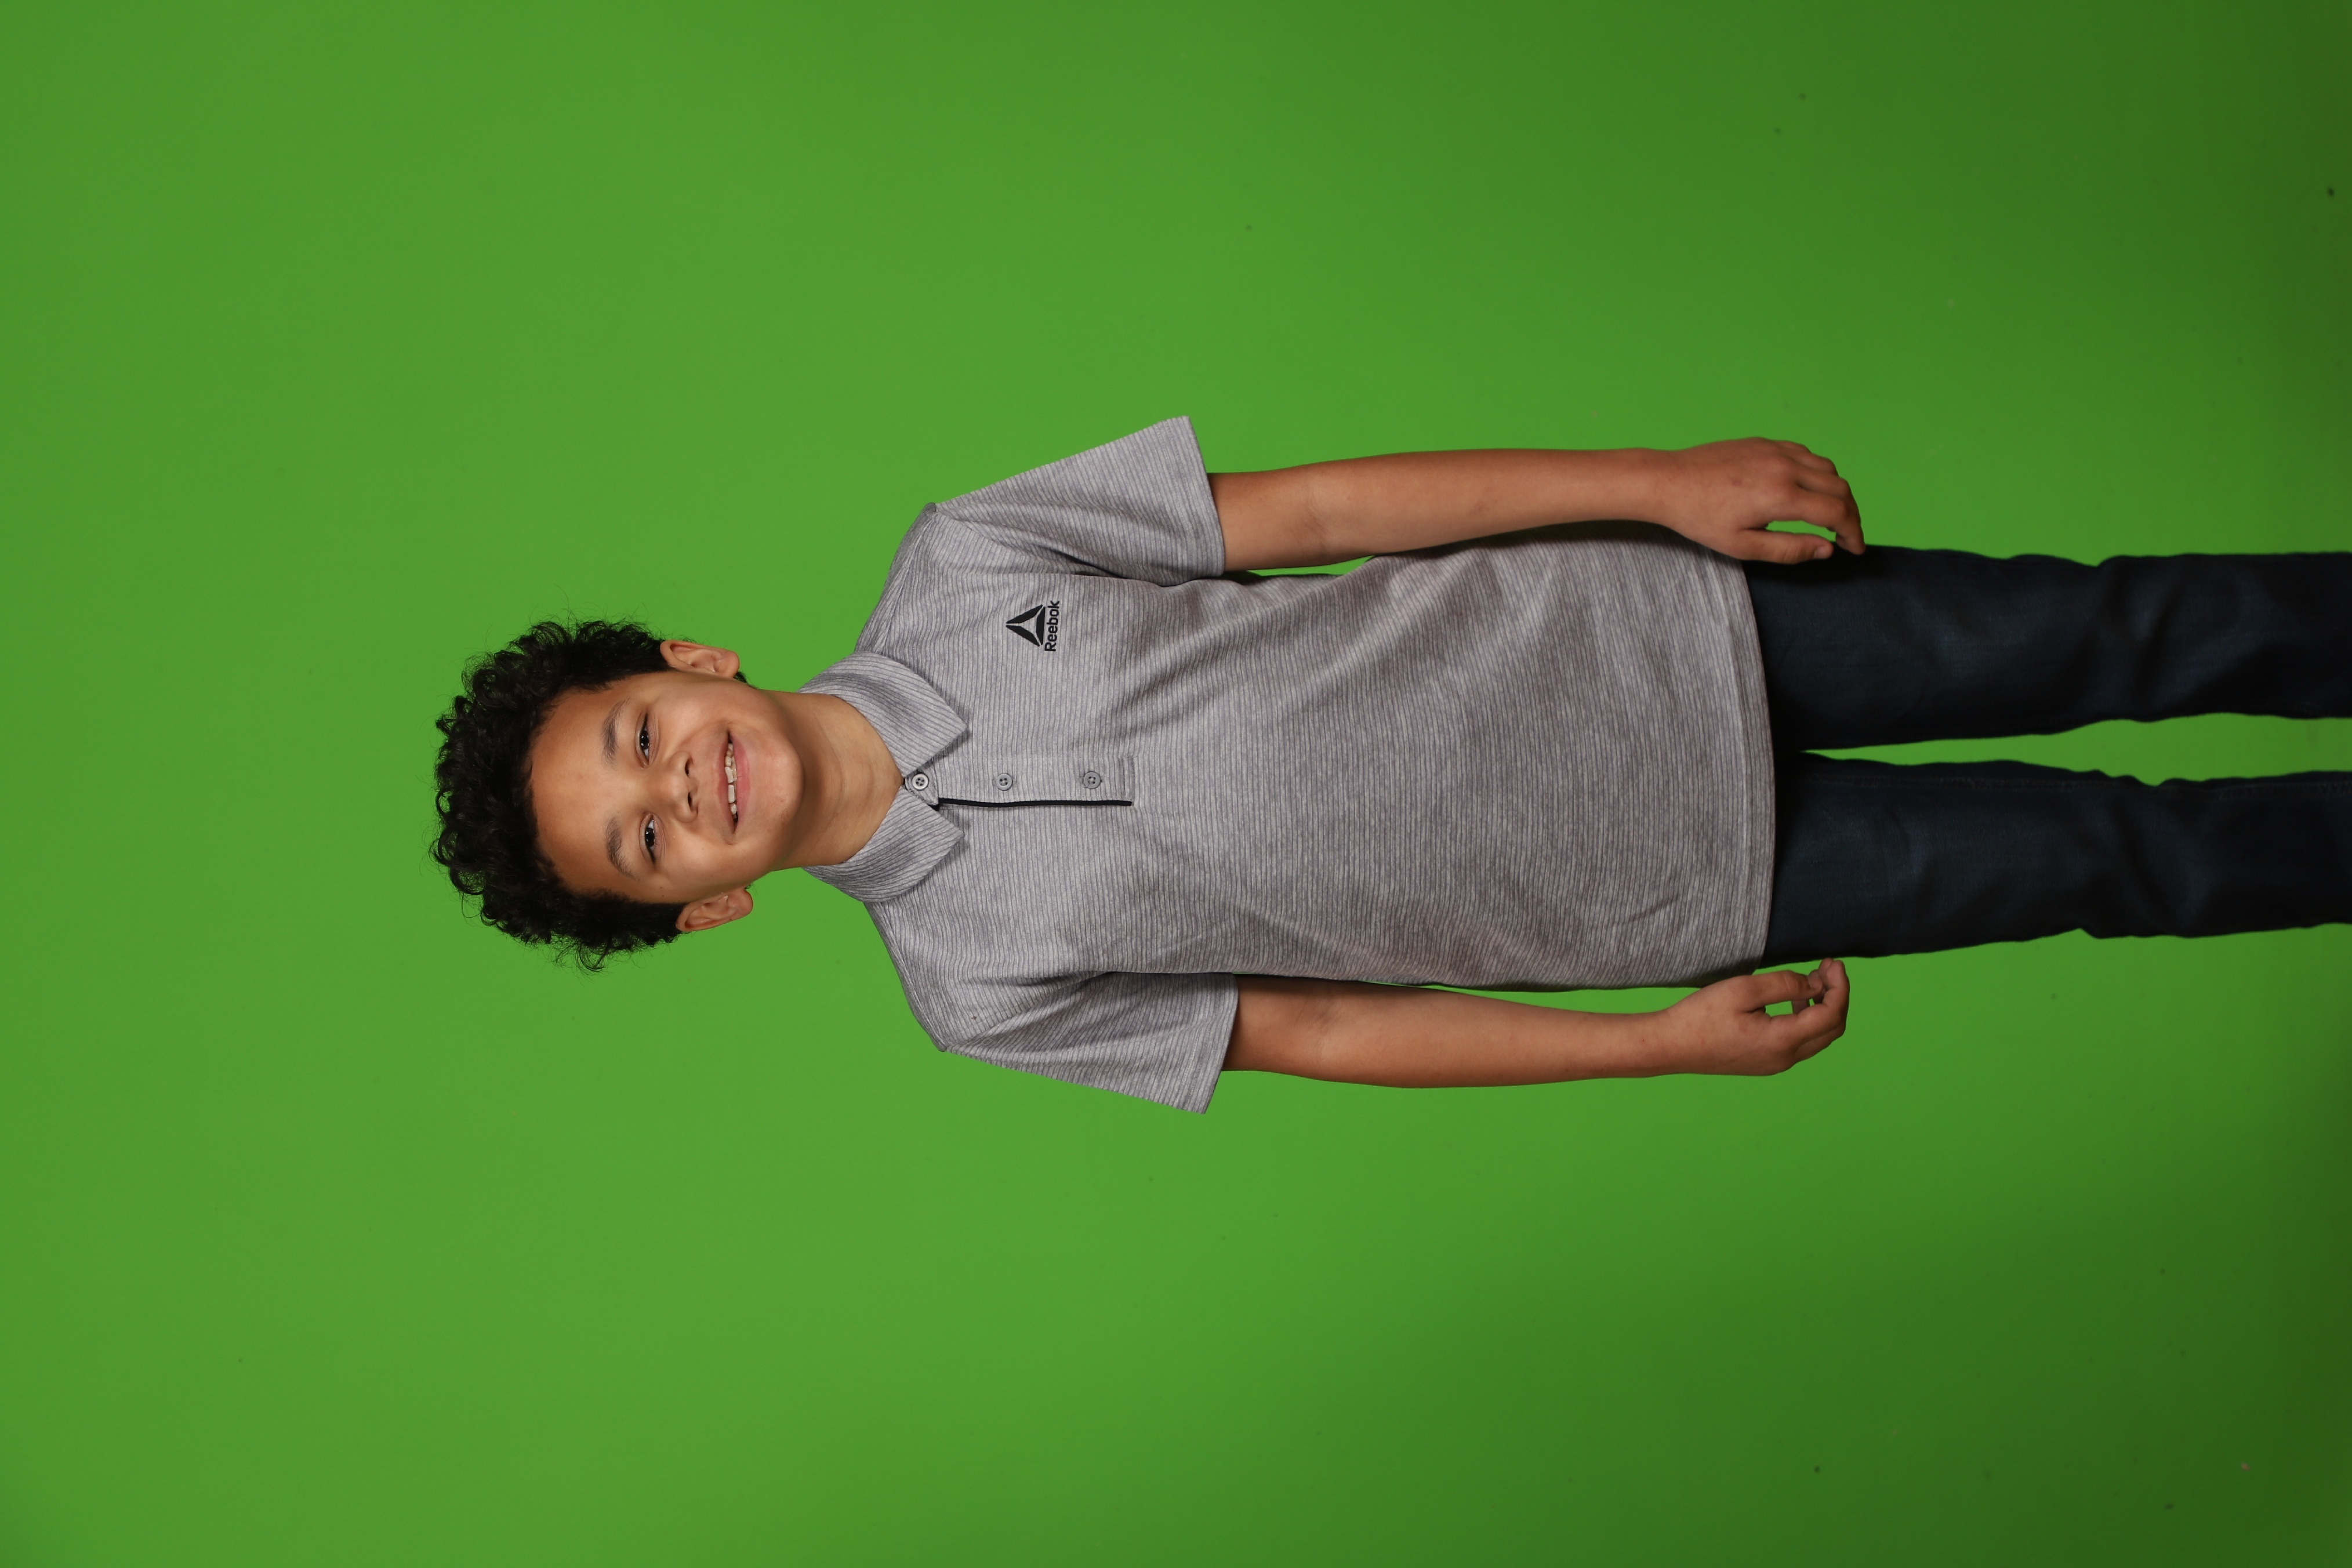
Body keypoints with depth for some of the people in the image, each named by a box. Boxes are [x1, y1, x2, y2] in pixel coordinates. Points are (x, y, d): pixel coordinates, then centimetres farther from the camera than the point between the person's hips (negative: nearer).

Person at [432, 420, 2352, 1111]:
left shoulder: (956, 565, -10)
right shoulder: (977, 979, -11)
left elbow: (1310, 509, -8)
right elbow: (1308, 1029, -4)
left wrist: (1660, 479, -11)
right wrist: (1662, 1042, -5)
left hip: (1646, 627, 2)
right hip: (1658, 896, -1)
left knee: (2094, 640, 6)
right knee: (2108, 854, 5)